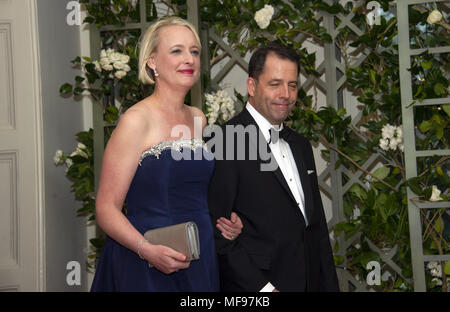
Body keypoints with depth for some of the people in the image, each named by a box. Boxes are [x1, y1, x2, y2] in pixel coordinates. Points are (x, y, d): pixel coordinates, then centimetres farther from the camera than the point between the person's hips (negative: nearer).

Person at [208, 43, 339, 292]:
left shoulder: (301, 145, 13)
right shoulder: (226, 142, -13)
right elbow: (217, 232, -18)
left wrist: (330, 286, 9)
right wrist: (263, 287, -20)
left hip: (310, 281, 7)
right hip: (254, 285, -7)